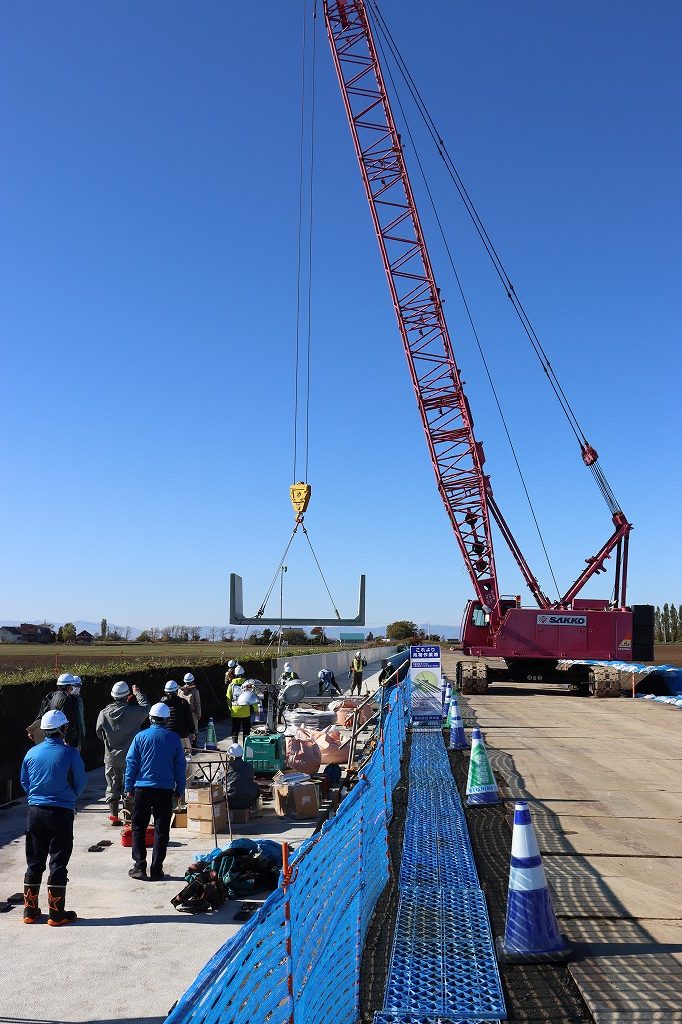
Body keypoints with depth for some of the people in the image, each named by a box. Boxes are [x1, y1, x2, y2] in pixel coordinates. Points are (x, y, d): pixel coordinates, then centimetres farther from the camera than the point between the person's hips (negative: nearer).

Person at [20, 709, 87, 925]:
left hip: (35, 812, 4)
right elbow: (80, 783, -3)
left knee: (34, 862, 14)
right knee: (58, 863, 5)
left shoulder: (32, 753, -2)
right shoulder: (69, 754, -13)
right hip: (61, 812, -4)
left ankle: (30, 910, 21)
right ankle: (56, 913, 9)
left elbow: (24, 782, 10)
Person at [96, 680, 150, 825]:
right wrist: (137, 693, 18)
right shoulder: (133, 712, -16)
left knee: (112, 786, 13)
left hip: (111, 757, 2)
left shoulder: (104, 713, -9)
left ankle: (114, 816, 17)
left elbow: (99, 732, 6)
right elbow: (146, 706, 5)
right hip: (129, 757, -2)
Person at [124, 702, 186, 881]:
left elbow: (131, 763, 0)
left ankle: (139, 866, 8)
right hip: (165, 791, 0)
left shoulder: (141, 737, -2)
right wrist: (180, 790, 12)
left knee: (138, 828, 12)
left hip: (142, 789, 0)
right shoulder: (174, 739, 0)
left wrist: (129, 788, 8)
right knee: (161, 830, 6)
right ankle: (156, 870, 7)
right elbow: (180, 766, 4)